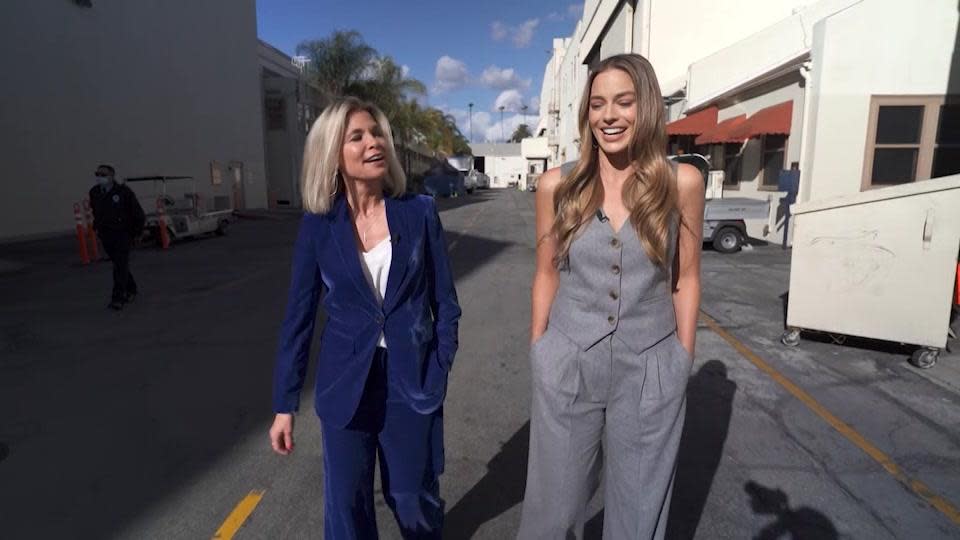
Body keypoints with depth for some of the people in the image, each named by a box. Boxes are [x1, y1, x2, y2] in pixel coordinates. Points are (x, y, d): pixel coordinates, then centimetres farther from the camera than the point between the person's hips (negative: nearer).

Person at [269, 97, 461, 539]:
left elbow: (445, 302, 0)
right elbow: (298, 316, -1)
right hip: (346, 382, 1)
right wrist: (284, 404, 0)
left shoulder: (419, 212, -6)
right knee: (347, 503, 15)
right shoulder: (318, 225, -5)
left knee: (413, 497, 17)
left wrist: (439, 370, -7)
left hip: (413, 380, 0)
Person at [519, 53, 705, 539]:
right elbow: (547, 274, 4)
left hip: (649, 370, 0)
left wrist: (684, 358, 5)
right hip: (567, 364, 0)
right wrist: (537, 350, 8)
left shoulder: (682, 183, -5)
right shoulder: (557, 185, -4)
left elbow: (686, 278, 3)